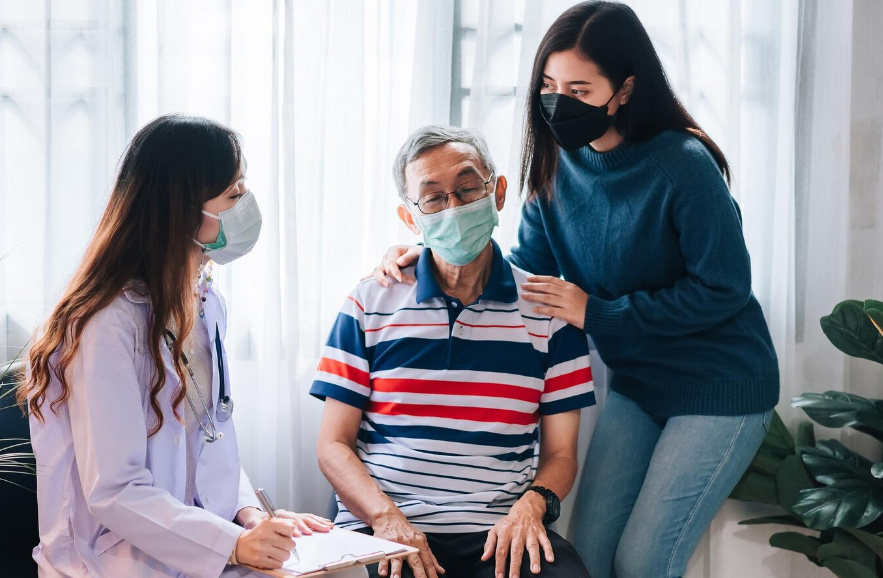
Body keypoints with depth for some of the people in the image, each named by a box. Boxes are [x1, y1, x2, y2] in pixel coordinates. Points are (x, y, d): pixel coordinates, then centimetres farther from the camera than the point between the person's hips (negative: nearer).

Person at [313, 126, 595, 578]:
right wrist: (386, 517, -11)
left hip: (500, 534, 1)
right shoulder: (370, 304, 8)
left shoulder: (548, 308, 9)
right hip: (380, 529, 0)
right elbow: (333, 444, 6)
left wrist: (532, 503, -10)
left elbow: (560, 452, 11)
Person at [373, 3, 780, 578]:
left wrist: (597, 314, -19)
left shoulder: (682, 165, -23)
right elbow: (528, 269, 2)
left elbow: (721, 289, -19)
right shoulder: (558, 163, -4)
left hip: (719, 389, -6)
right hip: (637, 381, 6)